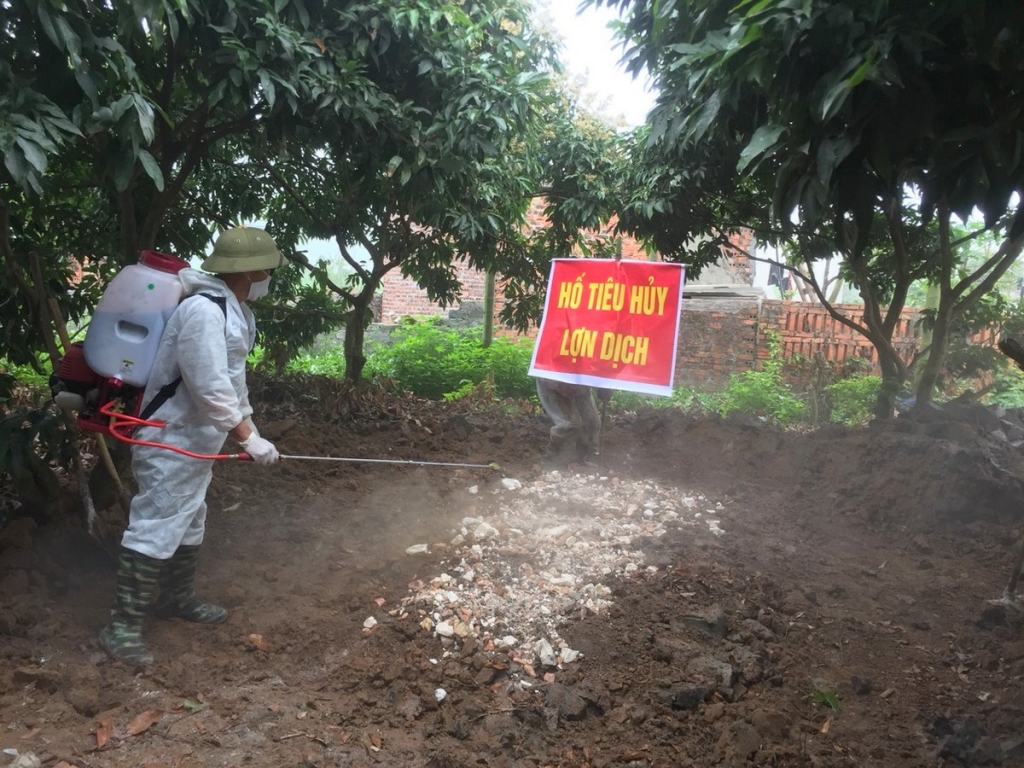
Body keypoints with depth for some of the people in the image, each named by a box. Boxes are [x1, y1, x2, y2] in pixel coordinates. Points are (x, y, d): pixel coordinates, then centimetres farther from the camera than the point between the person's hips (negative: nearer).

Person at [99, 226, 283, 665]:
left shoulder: (234, 310, 8)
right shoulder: (203, 310, -25)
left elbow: (232, 379, 16)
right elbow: (210, 389, -30)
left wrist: (250, 431, 15)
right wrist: (247, 436, -24)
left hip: (197, 440, 11)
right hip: (172, 442, -11)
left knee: (189, 523, 21)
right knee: (156, 528, -7)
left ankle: (177, 599, 38)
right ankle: (122, 626, 3)